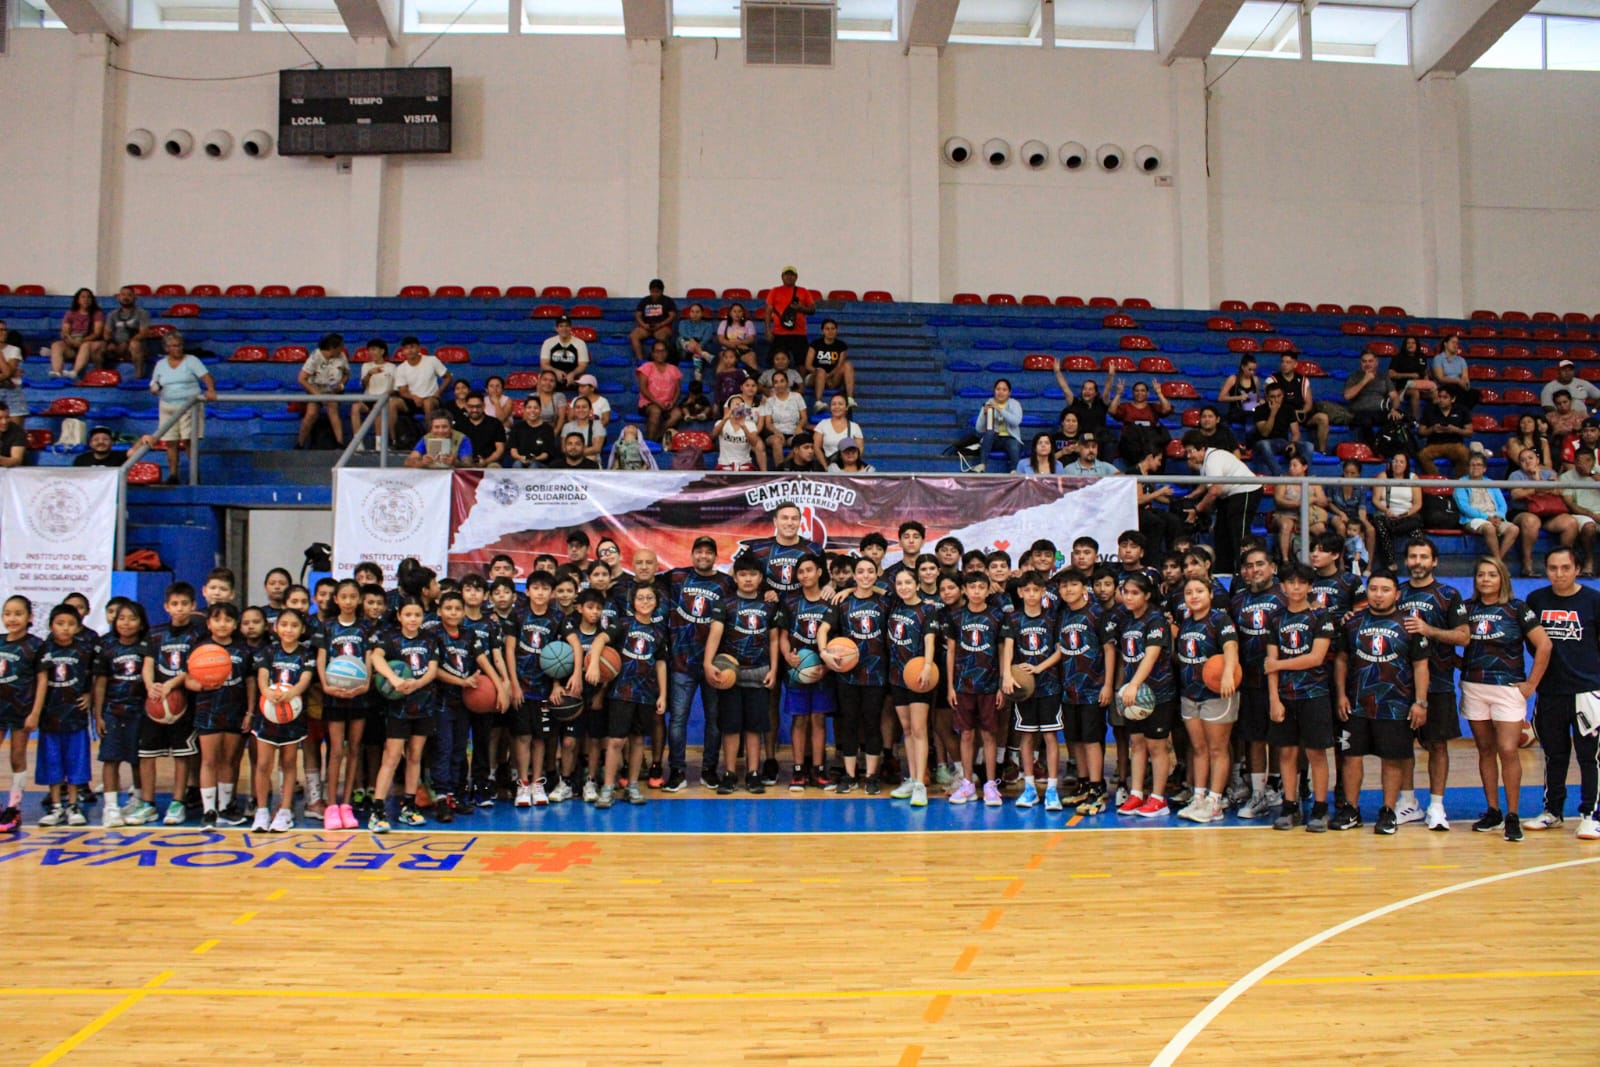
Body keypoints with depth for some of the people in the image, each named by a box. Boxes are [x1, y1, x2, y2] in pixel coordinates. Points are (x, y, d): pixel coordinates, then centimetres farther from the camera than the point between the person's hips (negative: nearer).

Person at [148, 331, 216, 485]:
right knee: (170, 442, 0)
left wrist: (211, 390, -30)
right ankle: (173, 475, 6)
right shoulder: (160, 365, 13)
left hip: (189, 406, -4)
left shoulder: (191, 361, 2)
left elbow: (205, 376, -11)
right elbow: (153, 386, 18)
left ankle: (194, 475, -4)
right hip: (168, 407, 4)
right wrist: (154, 388, -7)